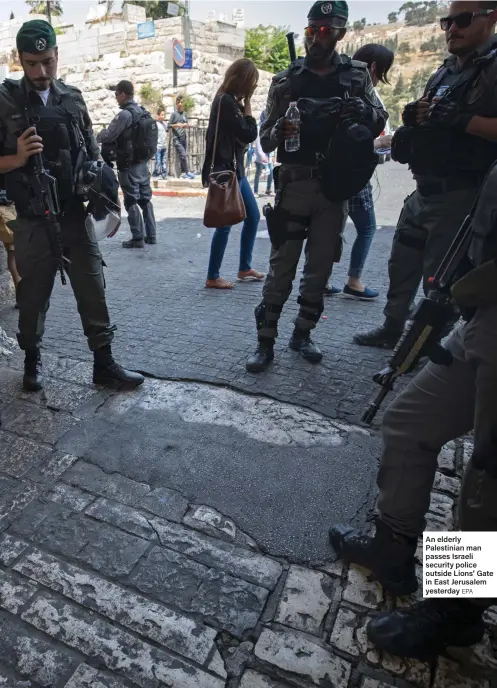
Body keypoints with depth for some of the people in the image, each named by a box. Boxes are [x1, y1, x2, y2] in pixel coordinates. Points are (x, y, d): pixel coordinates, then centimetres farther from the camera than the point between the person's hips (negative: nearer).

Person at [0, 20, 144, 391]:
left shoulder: (73, 98, 9)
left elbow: (93, 155, 15)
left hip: (76, 215, 2)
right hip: (33, 221, -2)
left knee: (93, 290, 2)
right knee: (33, 295, 8)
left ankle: (104, 363, 12)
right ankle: (32, 360, 29)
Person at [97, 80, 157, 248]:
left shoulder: (125, 114, -15)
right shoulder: (143, 112, 10)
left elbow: (108, 136, -14)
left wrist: (97, 137, 6)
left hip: (129, 165, -8)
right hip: (143, 163, 8)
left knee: (131, 202, -2)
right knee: (145, 199, 11)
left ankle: (137, 238, 0)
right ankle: (151, 235, 16)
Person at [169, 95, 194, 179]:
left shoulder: (185, 114, 12)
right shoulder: (174, 114, -1)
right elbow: (169, 125, -1)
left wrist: (186, 125, -3)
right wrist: (176, 125, -18)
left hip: (184, 137, 5)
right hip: (177, 138, -5)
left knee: (182, 156, 8)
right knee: (183, 155, -14)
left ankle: (183, 173, 13)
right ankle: (188, 172, -13)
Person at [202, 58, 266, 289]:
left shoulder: (230, 101, 16)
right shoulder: (226, 101, -14)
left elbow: (242, 135, 14)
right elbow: (249, 134, -14)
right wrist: (247, 103, -7)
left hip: (235, 169, 10)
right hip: (225, 171, -10)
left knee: (253, 216, 12)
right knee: (225, 223, -7)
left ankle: (244, 268, 22)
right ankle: (212, 277, 1)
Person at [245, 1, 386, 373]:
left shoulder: (357, 75, 9)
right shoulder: (286, 80, 5)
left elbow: (380, 122, 11)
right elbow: (265, 140, 4)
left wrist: (362, 111, -11)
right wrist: (280, 131, -20)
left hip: (336, 186, 2)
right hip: (295, 184, -2)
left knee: (320, 266, 6)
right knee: (282, 265, -5)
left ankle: (302, 333, 21)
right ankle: (266, 341, 2)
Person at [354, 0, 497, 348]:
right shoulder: (444, 73, 18)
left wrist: (461, 119, -25)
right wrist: (414, 118, 4)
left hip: (460, 195, -9)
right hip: (424, 190, 9)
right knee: (401, 264, 15)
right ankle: (392, 329, 29)